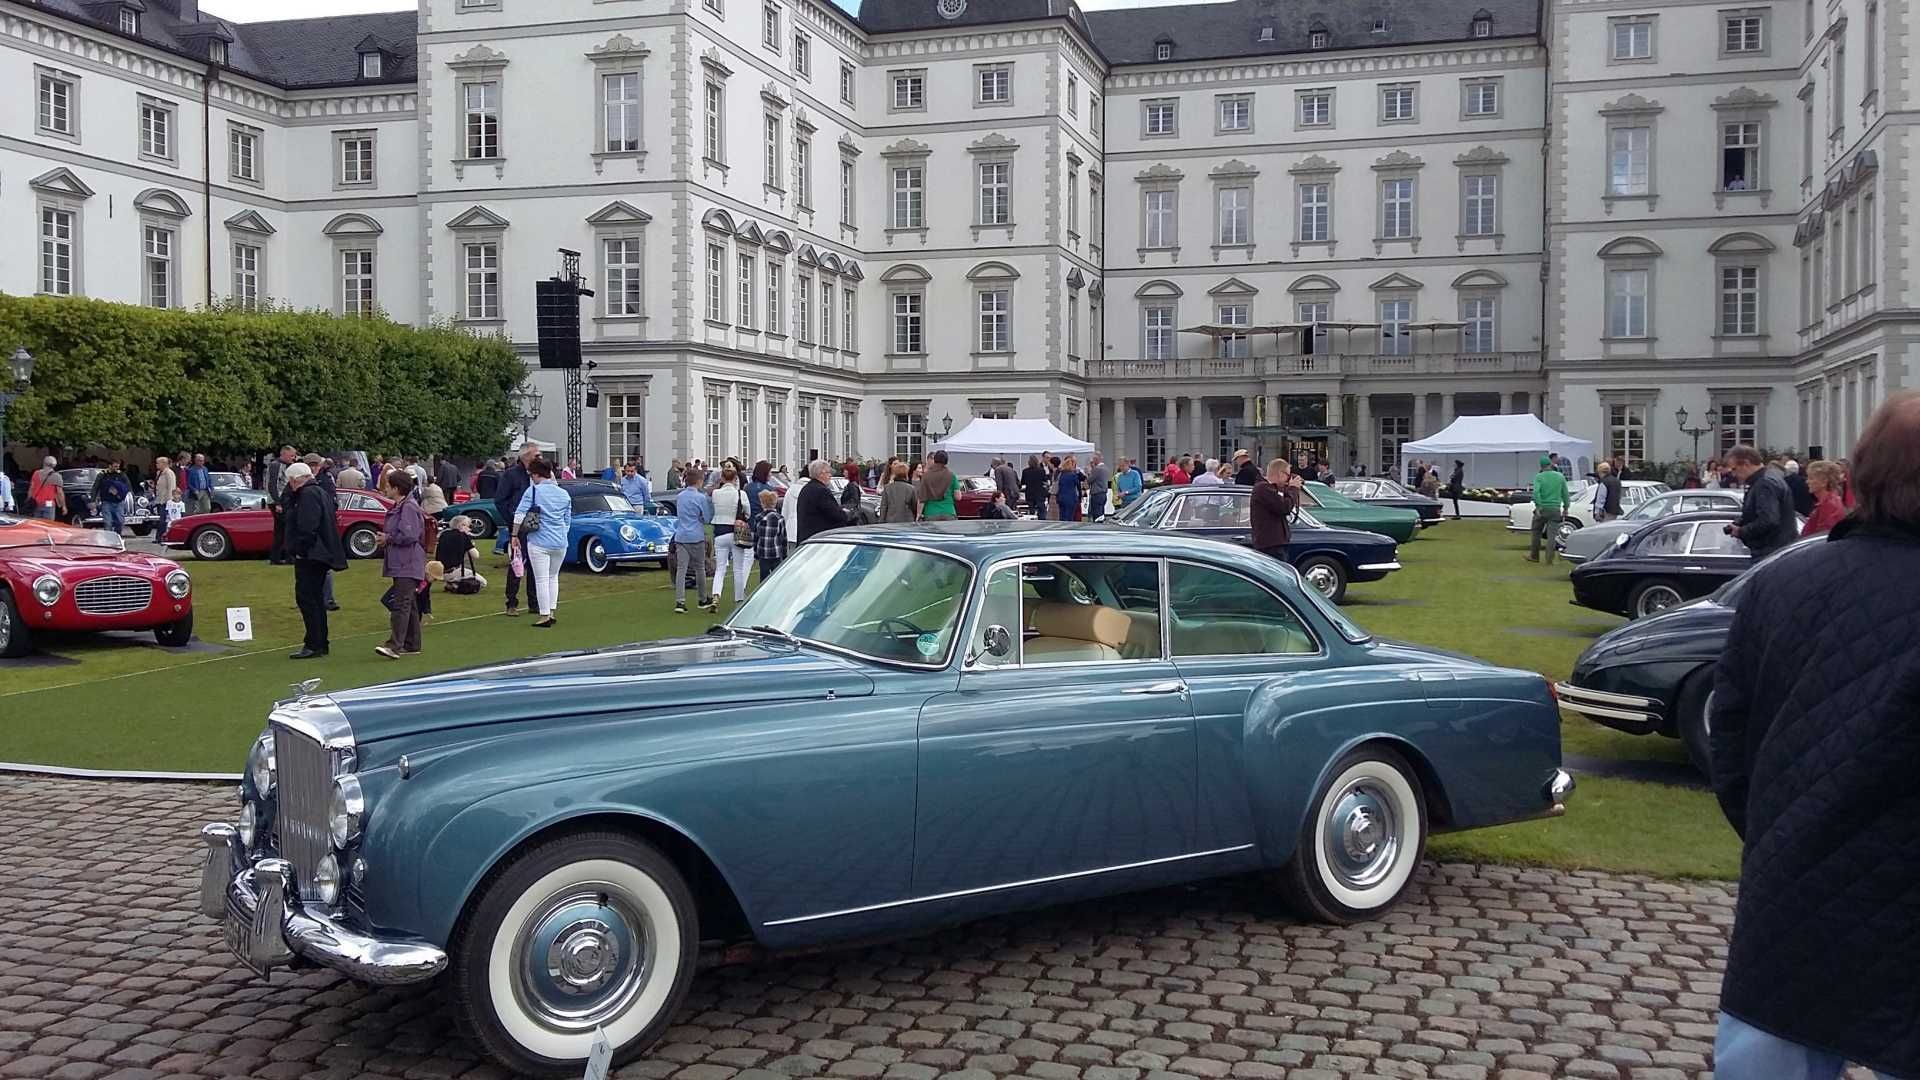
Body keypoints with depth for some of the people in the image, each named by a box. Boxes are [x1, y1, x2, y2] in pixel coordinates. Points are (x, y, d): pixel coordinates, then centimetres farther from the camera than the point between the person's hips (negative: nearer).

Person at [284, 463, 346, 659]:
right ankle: (321, 643, 20)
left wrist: (299, 549, -19)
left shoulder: (308, 495, -14)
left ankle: (314, 645, -11)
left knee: (305, 597, -10)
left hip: (309, 556, -11)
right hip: (320, 554, 11)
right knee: (315, 597, 15)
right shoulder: (320, 492, 18)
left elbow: (307, 527, -24)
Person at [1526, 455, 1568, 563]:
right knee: (1551, 534, 0)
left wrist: (1538, 506, -19)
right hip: (1555, 509, 1)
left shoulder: (1539, 476, -5)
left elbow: (1536, 492, -20)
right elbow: (1565, 493, 7)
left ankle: (1534, 556, 22)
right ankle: (1549, 558, -5)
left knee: (1537, 532, 14)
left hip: (1542, 509, -1)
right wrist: (1565, 507, 16)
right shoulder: (1560, 476, 4)